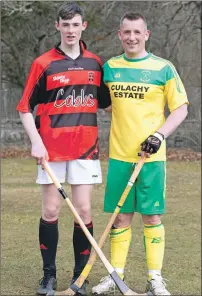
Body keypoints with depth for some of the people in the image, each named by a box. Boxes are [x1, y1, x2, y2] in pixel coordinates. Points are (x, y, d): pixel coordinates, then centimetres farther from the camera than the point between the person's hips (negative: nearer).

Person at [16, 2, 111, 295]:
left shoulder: (95, 63, 7)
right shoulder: (43, 64, -2)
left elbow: (104, 102, 19)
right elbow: (25, 107, -1)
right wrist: (36, 142, -11)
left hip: (85, 147, 2)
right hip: (51, 148, -2)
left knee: (84, 210, 0)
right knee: (51, 211, 2)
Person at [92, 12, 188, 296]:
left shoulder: (163, 68, -1)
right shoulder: (110, 67, 8)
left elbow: (180, 108, 0)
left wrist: (160, 135, -12)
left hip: (151, 155, -2)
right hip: (119, 155, 3)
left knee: (152, 216, 0)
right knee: (120, 216, 6)